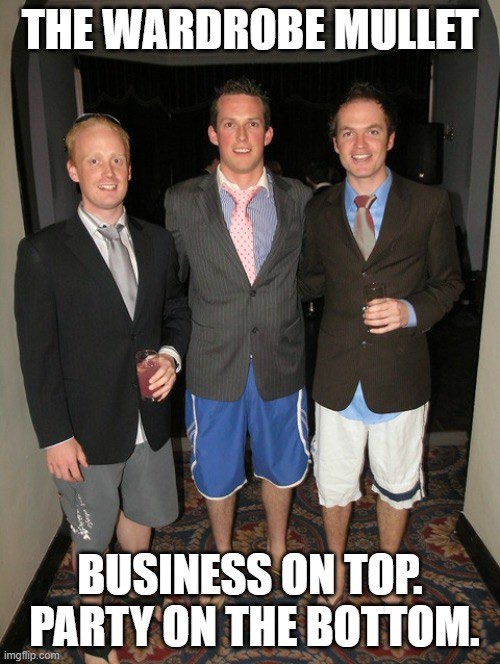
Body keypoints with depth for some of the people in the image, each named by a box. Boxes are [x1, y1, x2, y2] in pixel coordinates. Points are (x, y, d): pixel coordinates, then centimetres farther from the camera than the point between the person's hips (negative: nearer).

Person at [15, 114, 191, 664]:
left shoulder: (157, 242, 1)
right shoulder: (43, 252, -13)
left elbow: (175, 310, 10)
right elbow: (37, 353, -12)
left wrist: (172, 355, -10)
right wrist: (55, 436, -13)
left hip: (149, 419, 4)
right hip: (88, 429, -4)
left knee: (141, 512, 26)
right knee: (91, 535, 17)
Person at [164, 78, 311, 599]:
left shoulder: (299, 200, -3)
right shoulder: (182, 202, -5)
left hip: (281, 365, 1)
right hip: (212, 366, 0)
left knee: (280, 467, 21)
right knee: (216, 475, 18)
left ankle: (277, 547, 50)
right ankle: (222, 555, 48)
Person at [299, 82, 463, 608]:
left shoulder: (429, 204, -4)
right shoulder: (320, 213, 1)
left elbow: (447, 281, 1)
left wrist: (411, 310, -17)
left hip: (399, 375, -1)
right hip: (337, 377, 1)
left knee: (396, 485, 19)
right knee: (334, 485, 17)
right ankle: (337, 565, 46)